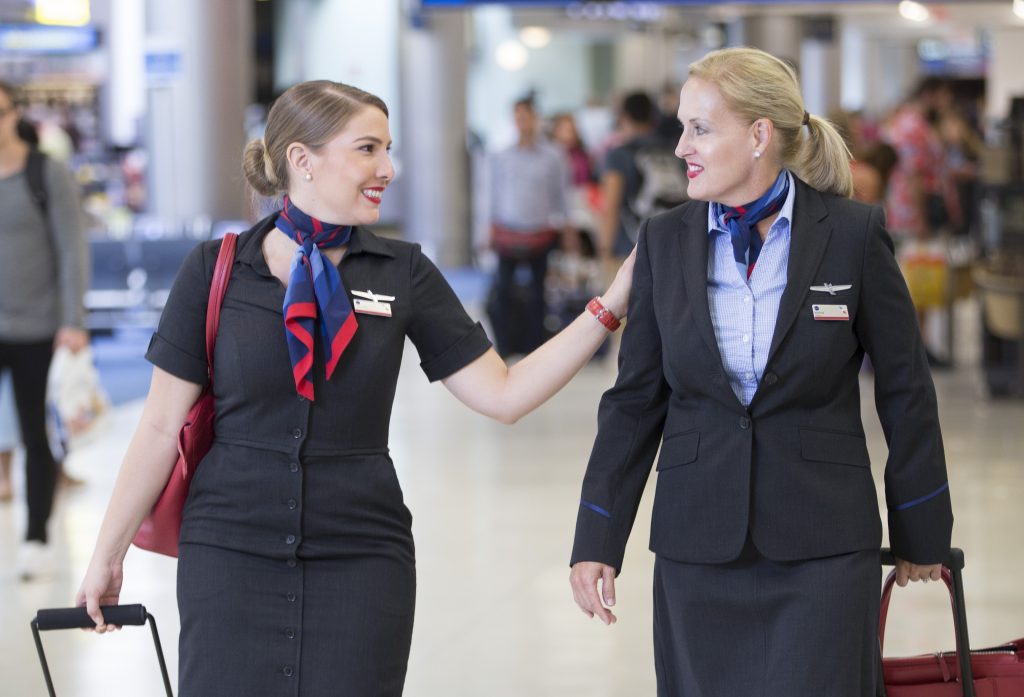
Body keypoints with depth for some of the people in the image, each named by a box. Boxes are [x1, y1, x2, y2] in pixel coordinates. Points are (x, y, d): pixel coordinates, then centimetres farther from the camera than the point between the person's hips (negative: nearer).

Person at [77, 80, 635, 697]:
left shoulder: (401, 272, 2)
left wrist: (611, 306, -7)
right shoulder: (216, 270, -2)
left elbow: (503, 395, -1)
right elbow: (162, 426, 2)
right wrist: (107, 554, 4)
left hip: (362, 556, 1)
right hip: (232, 551, -1)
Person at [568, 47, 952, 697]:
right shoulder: (665, 241, 4)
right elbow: (635, 400, 8)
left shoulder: (854, 234, -5)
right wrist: (598, 542, 4)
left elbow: (906, 390, 2)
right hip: (697, 546, 3)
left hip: (823, 545, -3)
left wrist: (921, 533, 6)